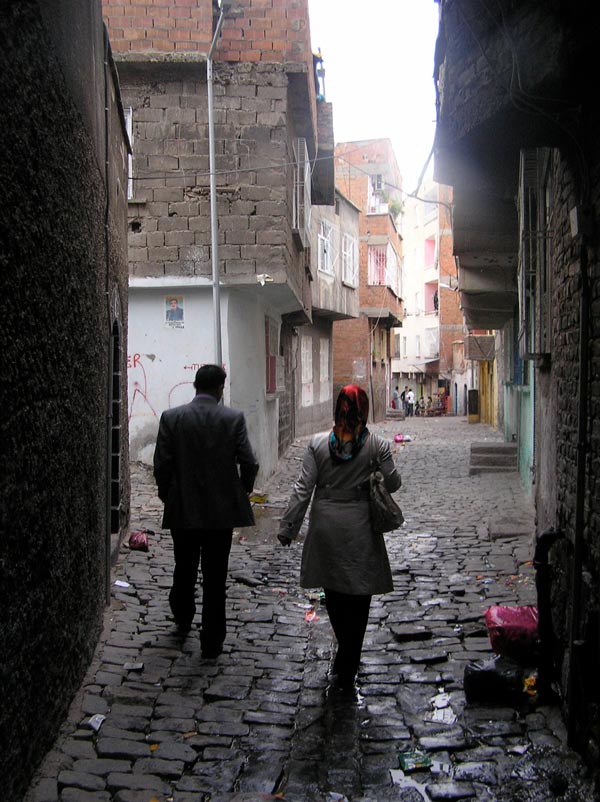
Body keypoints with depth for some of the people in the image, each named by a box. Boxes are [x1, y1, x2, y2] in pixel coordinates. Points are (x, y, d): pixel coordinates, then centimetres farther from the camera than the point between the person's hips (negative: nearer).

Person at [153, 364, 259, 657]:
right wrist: (243, 490, 10)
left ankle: (183, 621, 41)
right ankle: (212, 642, 11)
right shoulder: (233, 418, -9)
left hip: (183, 510, 1)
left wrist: (166, 495, 10)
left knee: (184, 570, 21)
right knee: (215, 578, 6)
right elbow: (248, 463, -9)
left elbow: (161, 465, -7)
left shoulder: (171, 418, -7)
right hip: (222, 510, -1)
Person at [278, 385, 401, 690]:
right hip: (361, 530, -1)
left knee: (333, 594, 20)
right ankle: (346, 670, 13)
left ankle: (346, 653, 36)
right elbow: (393, 484, 0)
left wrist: (287, 527, -1)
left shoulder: (317, 443, -6)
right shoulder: (377, 445, -9)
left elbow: (302, 489, -7)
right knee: (357, 599, 9)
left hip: (326, 529, 2)